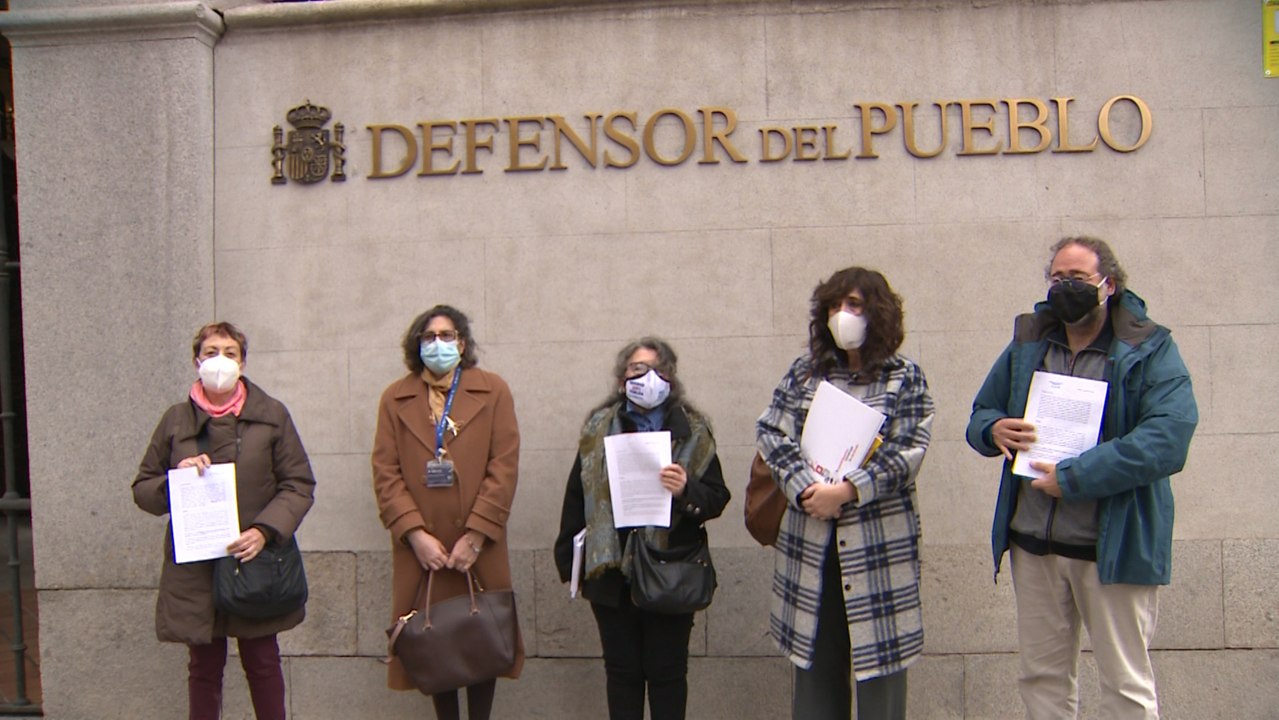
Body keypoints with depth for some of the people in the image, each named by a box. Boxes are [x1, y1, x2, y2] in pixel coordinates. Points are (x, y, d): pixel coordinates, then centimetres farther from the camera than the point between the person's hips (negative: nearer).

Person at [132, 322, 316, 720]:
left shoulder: (271, 415, 1)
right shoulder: (176, 419, 6)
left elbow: (299, 485, -1)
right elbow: (142, 489, 11)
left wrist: (264, 530, -16)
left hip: (256, 562, -1)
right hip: (194, 568, 1)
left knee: (263, 662, 9)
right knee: (204, 666, 9)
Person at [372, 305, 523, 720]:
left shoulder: (493, 392, 3)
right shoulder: (395, 398, 7)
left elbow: (504, 467, -4)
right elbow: (386, 473, 1)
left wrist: (475, 535, -11)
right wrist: (415, 533, -11)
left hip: (478, 549, -1)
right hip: (421, 549, 1)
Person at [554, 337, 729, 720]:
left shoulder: (693, 432, 1)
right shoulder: (598, 429, 6)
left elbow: (717, 498, -1)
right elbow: (576, 497, 7)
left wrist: (686, 490, -21)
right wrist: (569, 559, 5)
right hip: (612, 572, 2)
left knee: (667, 673, 7)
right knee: (622, 671, 11)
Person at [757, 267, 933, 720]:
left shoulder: (905, 378, 1)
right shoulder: (804, 371, 9)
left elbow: (907, 453, -9)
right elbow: (770, 433, 0)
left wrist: (846, 490, -18)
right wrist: (805, 488, -14)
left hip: (879, 540, -3)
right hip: (810, 537, 3)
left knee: (878, 657, 3)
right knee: (814, 657, 11)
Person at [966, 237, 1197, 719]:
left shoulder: (1150, 351, -6)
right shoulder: (1027, 344, 9)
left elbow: (1168, 438, -20)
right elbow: (981, 412, 17)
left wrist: (1074, 477, -23)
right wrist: (993, 430, -8)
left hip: (1114, 546, -4)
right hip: (1032, 543, 5)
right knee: (1042, 676, 14)